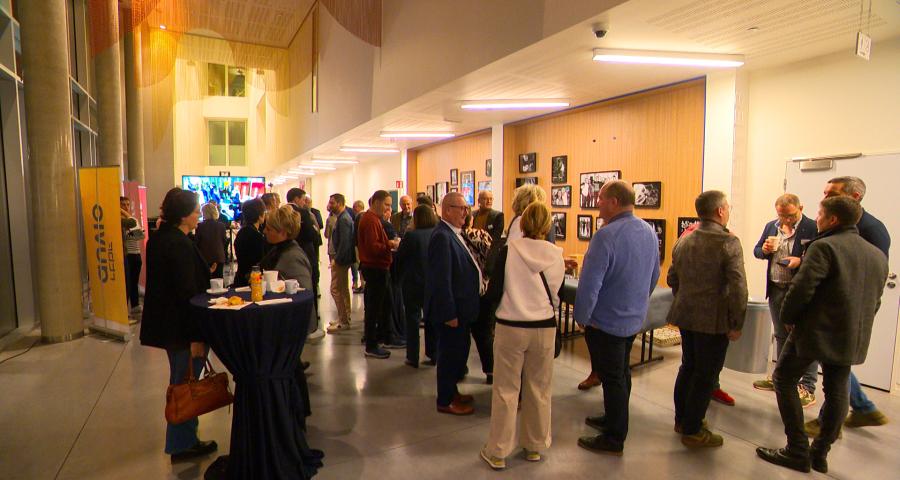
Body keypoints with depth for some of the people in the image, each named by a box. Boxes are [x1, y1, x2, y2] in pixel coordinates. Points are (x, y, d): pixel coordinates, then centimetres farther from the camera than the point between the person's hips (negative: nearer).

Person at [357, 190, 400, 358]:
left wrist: (389, 242, 6)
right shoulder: (371, 220, -18)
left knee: (383, 303, 19)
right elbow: (373, 247, -26)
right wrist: (390, 245, -15)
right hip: (375, 269, -10)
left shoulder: (372, 218, 16)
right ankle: (371, 347, 7)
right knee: (374, 307, -2)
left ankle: (382, 334, 32)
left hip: (375, 267, 10)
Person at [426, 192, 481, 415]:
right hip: (451, 309, -10)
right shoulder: (442, 236, -23)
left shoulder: (453, 234, 9)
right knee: (450, 353, 5)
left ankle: (451, 391, 38)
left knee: (458, 351, 21)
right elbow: (442, 279, -26)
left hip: (459, 307, 10)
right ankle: (445, 401, 21)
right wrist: (449, 313, -24)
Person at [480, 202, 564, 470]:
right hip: (545, 328, 2)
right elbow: (556, 296, 4)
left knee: (505, 390, 8)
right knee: (539, 390, 16)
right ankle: (534, 447, 31)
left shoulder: (509, 250, -10)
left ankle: (497, 452, 19)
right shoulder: (556, 256, -3)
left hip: (510, 327, -2)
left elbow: (494, 292, -7)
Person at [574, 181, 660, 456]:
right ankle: (615, 420, 40)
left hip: (607, 322, -8)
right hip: (635, 319, 8)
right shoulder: (649, 232, 0)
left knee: (612, 378, 5)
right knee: (622, 373, 22)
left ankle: (614, 439, 19)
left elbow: (589, 284, -26)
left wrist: (581, 317, -13)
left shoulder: (607, 235, -26)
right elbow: (654, 276, 11)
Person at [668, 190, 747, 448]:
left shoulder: (684, 241, 5)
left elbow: (672, 278, 12)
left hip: (685, 316, 7)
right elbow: (738, 288, -19)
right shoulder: (728, 242, -17)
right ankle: (692, 431, 17)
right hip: (714, 320, -7)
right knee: (705, 376, 6)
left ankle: (682, 419, 35)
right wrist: (736, 324, -11)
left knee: (688, 367, 21)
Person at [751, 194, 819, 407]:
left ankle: (808, 388, 10)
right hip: (776, 290, 7)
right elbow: (756, 251, 14)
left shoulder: (813, 228, -12)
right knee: (781, 336, 19)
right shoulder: (771, 227, 8)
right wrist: (764, 249, -6)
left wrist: (801, 261, -27)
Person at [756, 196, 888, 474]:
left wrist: (787, 318, -7)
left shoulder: (824, 247, -15)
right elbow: (875, 300, 15)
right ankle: (820, 454, 24)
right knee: (837, 392, 15)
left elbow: (802, 288, -21)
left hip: (815, 332, -7)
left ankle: (798, 452, 6)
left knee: (784, 380, 5)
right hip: (854, 339, 8)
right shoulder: (878, 255, 10)